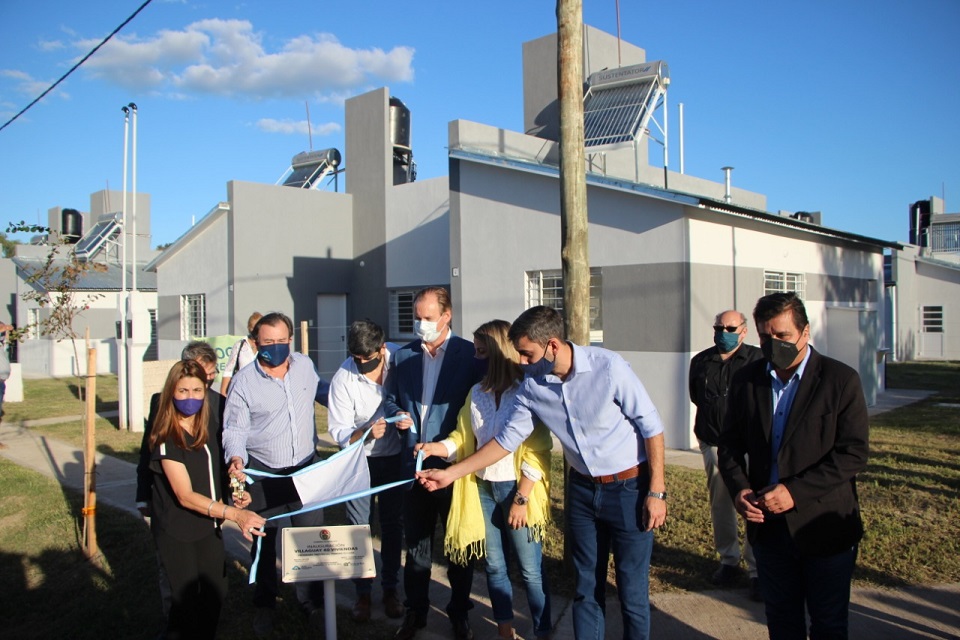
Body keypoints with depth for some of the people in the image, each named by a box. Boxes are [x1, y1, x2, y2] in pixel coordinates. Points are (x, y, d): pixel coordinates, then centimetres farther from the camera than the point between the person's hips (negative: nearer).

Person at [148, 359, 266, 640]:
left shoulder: (206, 428, 1)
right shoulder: (167, 438, -22)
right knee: (185, 601, 6)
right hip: (177, 534, -7)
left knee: (215, 593, 15)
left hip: (208, 526, 7)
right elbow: (186, 496, -27)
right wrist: (234, 513, -36)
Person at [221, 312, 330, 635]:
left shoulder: (305, 365, 0)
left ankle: (312, 602, 27)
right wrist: (236, 457, -26)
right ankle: (264, 605, 35)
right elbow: (235, 429, -8)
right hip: (263, 473, -2)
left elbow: (320, 390, 21)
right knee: (263, 541, 14)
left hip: (307, 468, 2)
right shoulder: (243, 381, -11)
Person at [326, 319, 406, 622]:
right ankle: (362, 592, 23)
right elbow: (338, 431, -18)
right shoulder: (343, 378, -21)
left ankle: (390, 590, 28)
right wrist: (365, 433, -37)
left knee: (393, 524, 11)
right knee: (358, 526, 5)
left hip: (394, 456, 1)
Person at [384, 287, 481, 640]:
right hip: (414, 464, 3)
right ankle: (415, 611, 30)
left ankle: (459, 611, 30)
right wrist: (397, 414, -9)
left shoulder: (470, 354, -6)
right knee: (416, 542, 14)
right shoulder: (402, 356, 6)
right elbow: (390, 399, 14)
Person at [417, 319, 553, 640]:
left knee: (531, 570, 4)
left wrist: (521, 499, -15)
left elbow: (537, 451, -14)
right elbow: (464, 438, 8)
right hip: (482, 489, 6)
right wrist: (435, 447, -10)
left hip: (516, 489, -5)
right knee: (494, 565, 15)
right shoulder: (478, 392, 5)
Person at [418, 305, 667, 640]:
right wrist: (451, 473, 0)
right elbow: (507, 439, 2)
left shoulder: (608, 367, -21)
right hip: (582, 488, 4)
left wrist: (657, 491, -12)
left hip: (629, 487, -4)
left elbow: (651, 426, -13)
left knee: (632, 589, 5)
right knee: (586, 586, 15)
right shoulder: (532, 385, -7)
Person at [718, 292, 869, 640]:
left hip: (825, 526, -3)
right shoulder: (746, 379, 2)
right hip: (768, 524, 3)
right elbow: (730, 442, 6)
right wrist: (738, 488, -12)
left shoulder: (841, 380, -9)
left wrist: (795, 491, -22)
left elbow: (853, 454, -14)